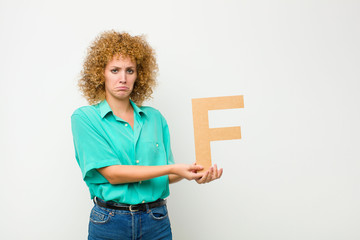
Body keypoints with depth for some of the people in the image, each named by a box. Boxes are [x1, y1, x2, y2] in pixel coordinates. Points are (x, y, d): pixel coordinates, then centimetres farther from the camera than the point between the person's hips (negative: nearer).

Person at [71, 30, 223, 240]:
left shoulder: (155, 118, 5)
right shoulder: (85, 118, -6)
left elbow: (164, 176, 6)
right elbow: (111, 173, -14)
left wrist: (192, 174, -14)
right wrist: (173, 168, -19)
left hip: (157, 222, 3)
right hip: (110, 221, -2)